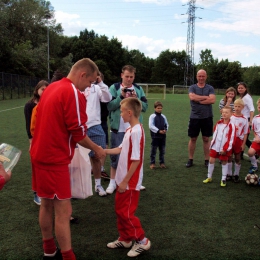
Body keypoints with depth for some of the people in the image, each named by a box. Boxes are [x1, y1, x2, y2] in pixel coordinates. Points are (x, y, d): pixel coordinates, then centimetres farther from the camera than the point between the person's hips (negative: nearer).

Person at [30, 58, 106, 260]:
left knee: (47, 205, 19)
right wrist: (97, 149, -1)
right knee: (63, 211, -2)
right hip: (54, 159, -10)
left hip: (41, 155, 10)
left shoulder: (52, 87, 11)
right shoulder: (74, 93, -17)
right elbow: (78, 133, -17)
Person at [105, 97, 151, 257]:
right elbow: (121, 149, 17)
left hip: (130, 182, -9)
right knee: (120, 210, 18)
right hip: (123, 180, 9)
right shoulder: (130, 130, 5)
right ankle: (125, 239, 34)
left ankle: (142, 241, 19)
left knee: (126, 213, 2)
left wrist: (125, 181, -19)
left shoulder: (136, 132, -23)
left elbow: (136, 160, -24)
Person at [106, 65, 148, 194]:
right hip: (118, 128, -3)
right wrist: (121, 96, -19)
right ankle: (112, 182, 18)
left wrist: (136, 99, -13)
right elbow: (110, 106, -10)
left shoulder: (138, 89, 8)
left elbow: (145, 106, 2)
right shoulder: (114, 88, -2)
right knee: (116, 155, 5)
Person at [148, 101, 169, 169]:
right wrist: (159, 131, -18)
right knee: (153, 150, 2)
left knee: (162, 150, 12)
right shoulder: (152, 116, -6)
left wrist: (165, 129, -6)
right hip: (155, 136, -5)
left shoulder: (163, 116, 9)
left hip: (163, 136, 5)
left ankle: (162, 162, 23)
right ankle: (152, 163, 10)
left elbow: (167, 124, 15)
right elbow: (151, 126, -13)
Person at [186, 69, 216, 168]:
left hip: (207, 117, 0)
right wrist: (206, 97, -11)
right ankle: (190, 160, 19)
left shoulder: (210, 88, 4)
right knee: (193, 138, 8)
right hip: (194, 117, 0)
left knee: (206, 139, 7)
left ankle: (207, 160, 16)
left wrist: (199, 100, -11)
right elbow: (192, 97, -17)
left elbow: (212, 100, -12)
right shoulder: (192, 87, 4)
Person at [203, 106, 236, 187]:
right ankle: (209, 177, 19)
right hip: (215, 146, 5)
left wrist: (225, 149, -13)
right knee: (211, 160, 5)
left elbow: (231, 138, -12)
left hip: (224, 148, -5)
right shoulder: (219, 123, 4)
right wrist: (212, 144, 10)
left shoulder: (231, 125, -12)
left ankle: (223, 179, 19)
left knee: (224, 162, 7)